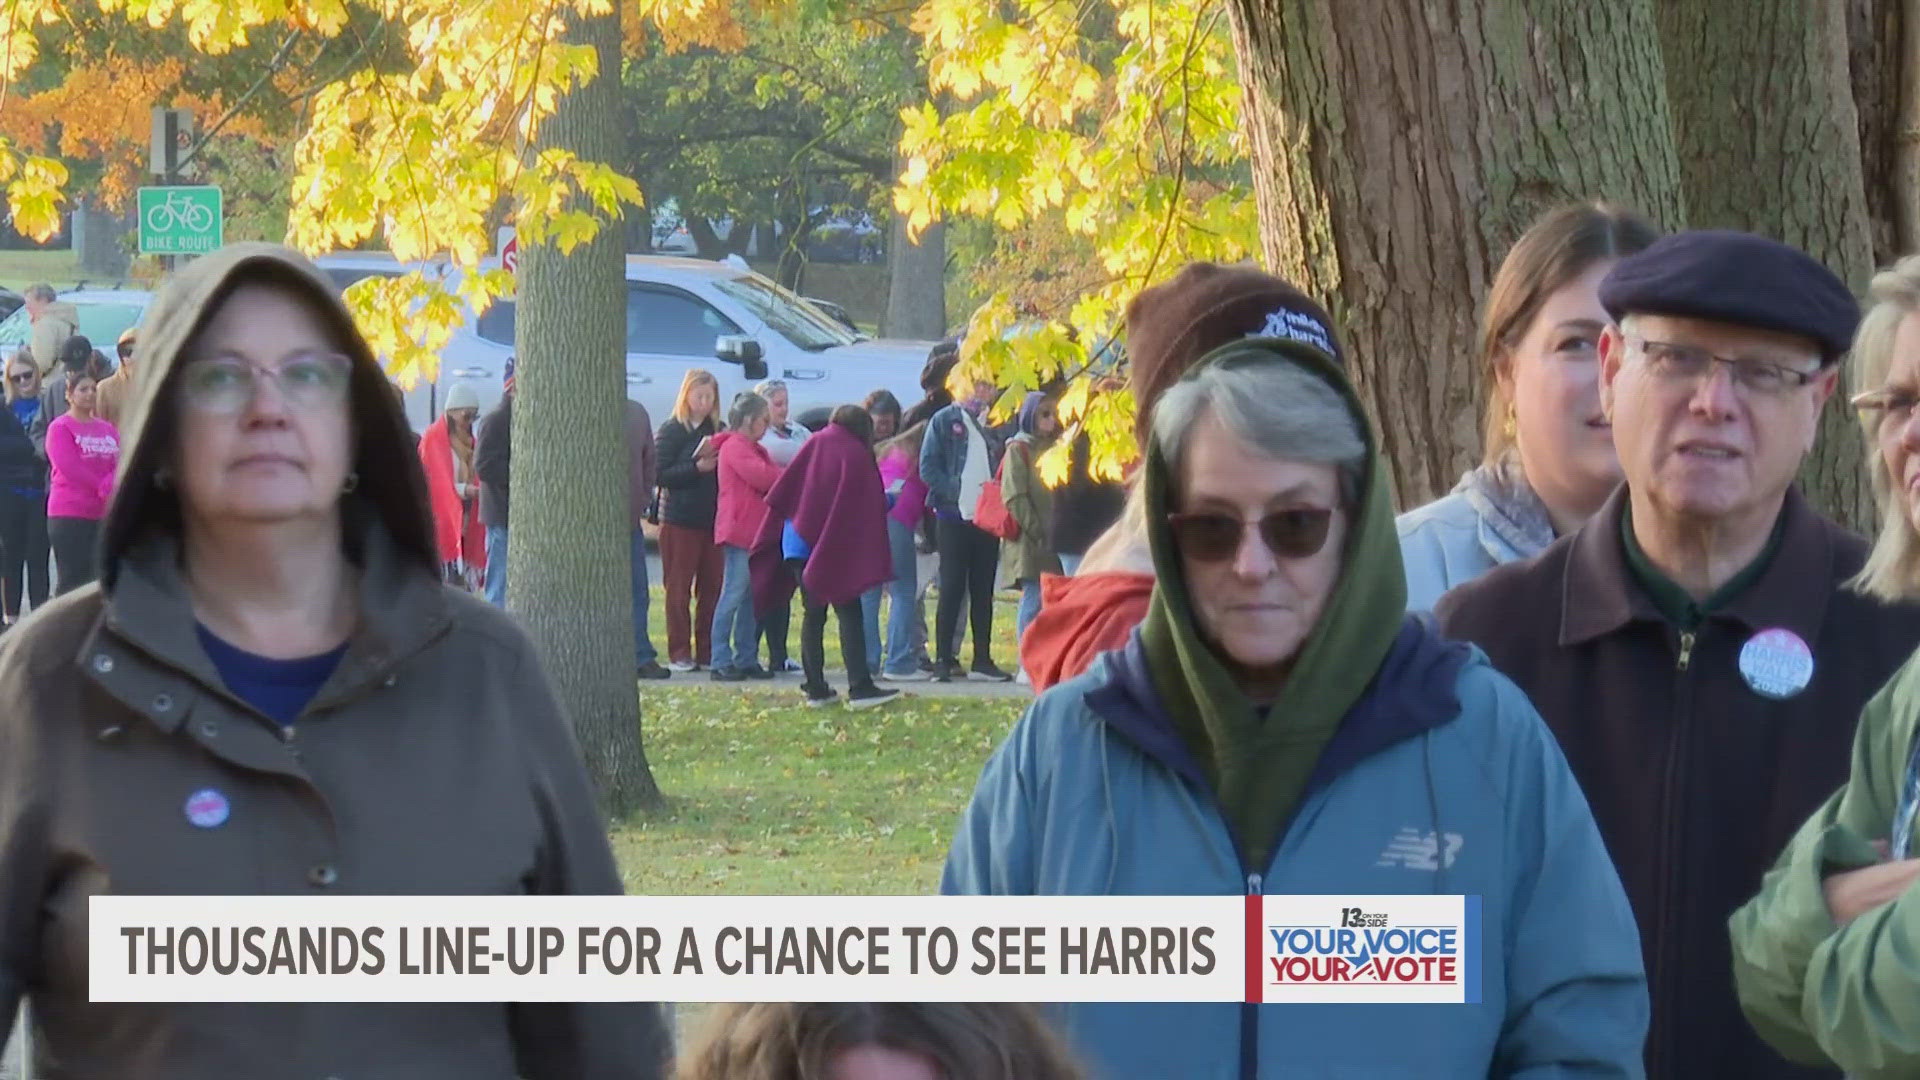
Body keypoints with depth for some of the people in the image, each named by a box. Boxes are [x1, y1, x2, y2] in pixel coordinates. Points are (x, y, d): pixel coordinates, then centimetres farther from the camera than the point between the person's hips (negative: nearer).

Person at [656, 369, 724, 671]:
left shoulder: (718, 431, 12)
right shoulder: (672, 431, -2)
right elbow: (660, 474, -10)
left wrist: (718, 462, -10)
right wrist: (697, 467, -19)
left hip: (713, 520, 4)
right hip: (680, 520, -4)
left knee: (712, 588, 4)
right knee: (679, 589, 0)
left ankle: (708, 651, 11)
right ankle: (679, 654, 2)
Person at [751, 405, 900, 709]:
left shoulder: (814, 445, 8)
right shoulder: (858, 456, -5)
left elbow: (781, 493, 8)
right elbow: (868, 510, -8)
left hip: (799, 543, 5)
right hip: (835, 547, -5)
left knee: (813, 615, 9)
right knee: (849, 614, -4)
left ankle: (815, 688, 6)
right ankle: (859, 687, -12)